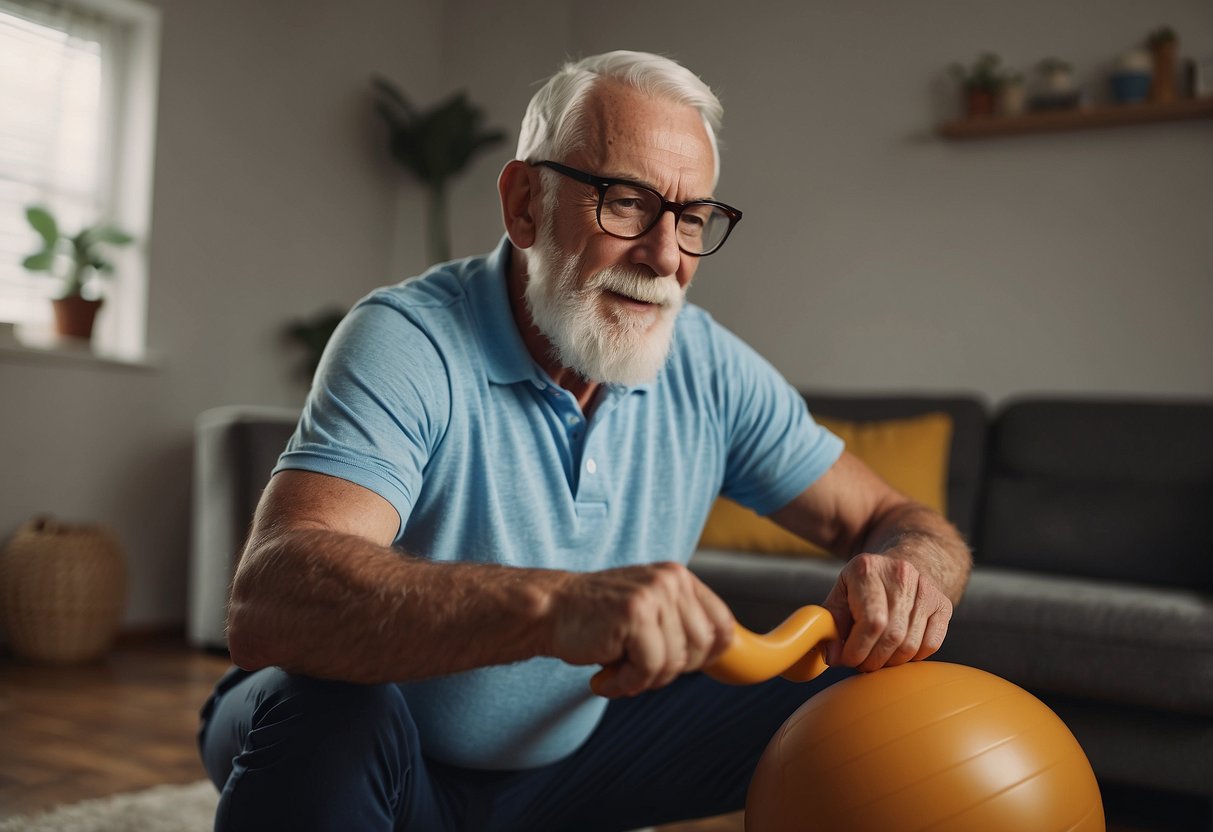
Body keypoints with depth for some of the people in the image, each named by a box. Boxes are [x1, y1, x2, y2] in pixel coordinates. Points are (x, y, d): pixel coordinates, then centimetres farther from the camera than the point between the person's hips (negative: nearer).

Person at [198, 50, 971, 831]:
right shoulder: (410, 342, -25)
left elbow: (894, 520, -4)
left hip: (578, 743, 4)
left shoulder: (709, 369, -9)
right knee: (323, 719, -37)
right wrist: (555, 604, -56)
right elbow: (267, 599, -40)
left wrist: (907, 567, -30)